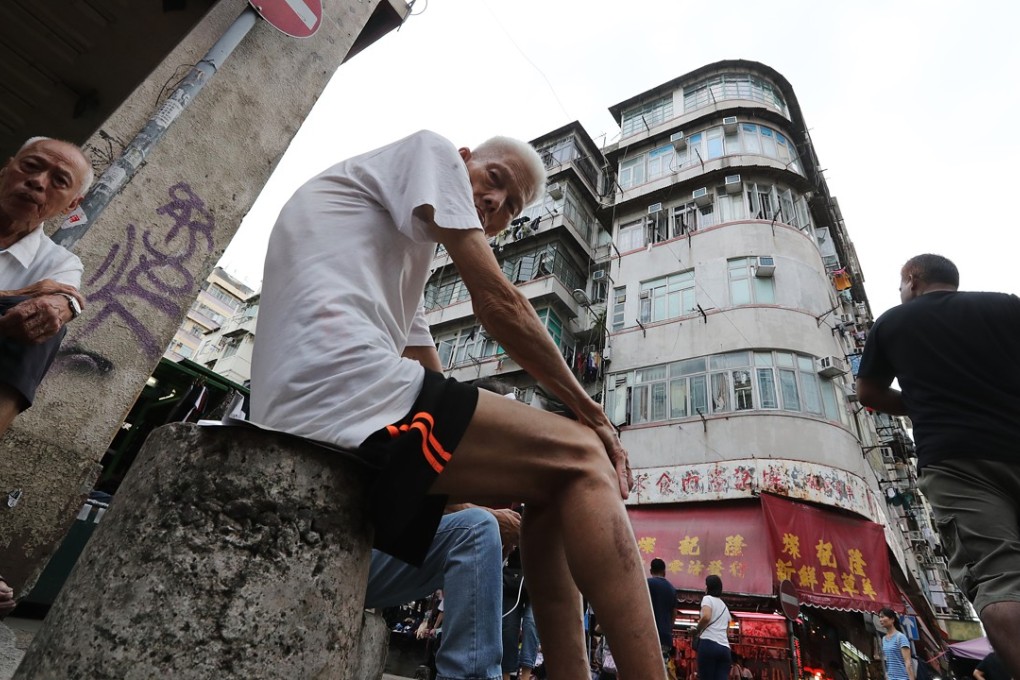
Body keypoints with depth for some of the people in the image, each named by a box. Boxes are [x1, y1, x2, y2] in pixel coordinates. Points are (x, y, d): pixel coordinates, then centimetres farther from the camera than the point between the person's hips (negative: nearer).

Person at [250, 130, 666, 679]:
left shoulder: (405, 261, 32)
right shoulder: (431, 151, 9)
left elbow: (436, 385, 23)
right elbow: (496, 300, -3)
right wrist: (589, 409, 6)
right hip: (341, 382, -10)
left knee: (554, 488, 13)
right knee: (580, 458, -6)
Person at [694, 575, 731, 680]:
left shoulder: (708, 598, 5)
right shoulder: (725, 606, 28)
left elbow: (706, 617, -14)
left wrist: (697, 630, 2)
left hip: (709, 644, -7)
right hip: (725, 647, 7)